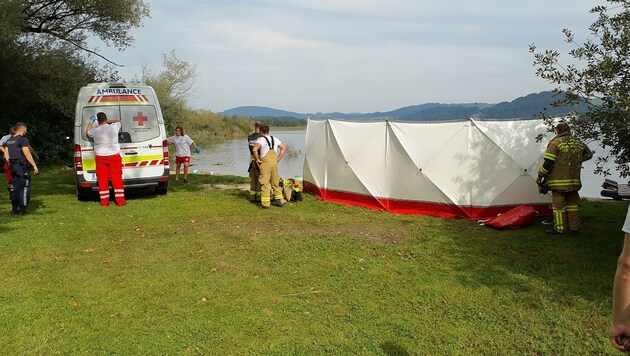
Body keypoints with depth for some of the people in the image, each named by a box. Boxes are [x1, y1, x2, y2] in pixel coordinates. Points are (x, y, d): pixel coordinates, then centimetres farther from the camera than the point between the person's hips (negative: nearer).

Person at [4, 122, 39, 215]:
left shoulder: (9, 140, 14)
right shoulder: (23, 139, -11)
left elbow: (6, 154, 13)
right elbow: (27, 154, -18)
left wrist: (10, 164, 19)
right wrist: (34, 166, -18)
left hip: (12, 166, 8)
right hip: (22, 166, -8)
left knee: (15, 187, 14)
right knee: (25, 187, -2)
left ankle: (14, 208, 17)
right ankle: (22, 209, -3)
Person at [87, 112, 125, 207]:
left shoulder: (95, 130, -5)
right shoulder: (114, 127, -4)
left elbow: (88, 132, 20)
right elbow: (118, 121, 20)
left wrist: (91, 121, 31)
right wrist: (108, 121, 20)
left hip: (101, 157, 0)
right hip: (114, 156, 0)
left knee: (102, 179, 6)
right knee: (116, 178, 2)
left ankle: (104, 201, 9)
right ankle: (120, 201, 2)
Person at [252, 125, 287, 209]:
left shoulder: (261, 139, -7)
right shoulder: (274, 139, 13)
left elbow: (254, 149, -24)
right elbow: (284, 148, 15)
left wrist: (257, 159, -10)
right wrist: (278, 159, 13)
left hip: (265, 164, -6)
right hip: (274, 163, 6)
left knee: (265, 183, -2)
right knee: (276, 182, 16)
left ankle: (265, 203, -3)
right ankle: (280, 200, 21)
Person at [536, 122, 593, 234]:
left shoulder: (556, 142, -9)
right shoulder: (578, 143, 9)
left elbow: (548, 162, -13)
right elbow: (589, 154, 25)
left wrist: (540, 175, -4)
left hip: (559, 181, -6)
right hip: (574, 180, 6)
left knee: (558, 204, 2)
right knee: (572, 203, 15)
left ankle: (559, 228, 5)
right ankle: (574, 227, 22)